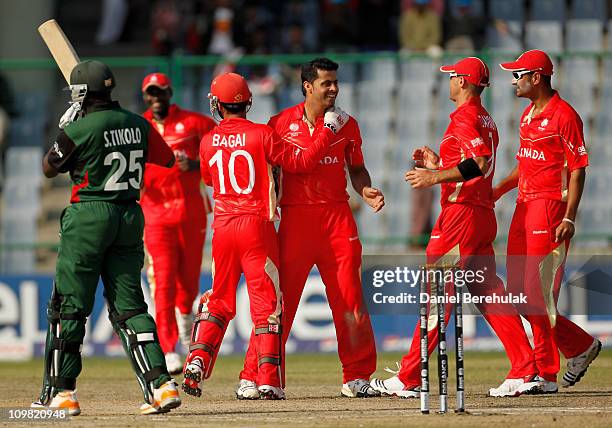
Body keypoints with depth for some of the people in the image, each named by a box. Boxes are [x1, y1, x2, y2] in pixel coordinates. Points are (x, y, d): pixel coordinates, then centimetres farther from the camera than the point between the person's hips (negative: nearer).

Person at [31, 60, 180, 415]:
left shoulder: (80, 129, -12)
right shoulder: (138, 124, 4)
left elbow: (49, 168, 3)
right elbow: (167, 158, 20)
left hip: (88, 218, -5)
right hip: (130, 218, 5)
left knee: (69, 306, 4)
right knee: (128, 306, 8)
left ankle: (61, 392, 7)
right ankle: (161, 384, -6)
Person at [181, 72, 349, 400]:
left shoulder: (208, 142, 4)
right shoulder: (261, 135, -8)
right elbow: (301, 161, -6)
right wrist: (328, 129, 2)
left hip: (223, 226, 3)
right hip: (256, 225, -3)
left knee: (218, 300, 17)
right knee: (266, 302, 0)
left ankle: (197, 362, 2)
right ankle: (268, 380, -6)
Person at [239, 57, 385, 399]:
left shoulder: (347, 125, 9)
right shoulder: (282, 123, 2)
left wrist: (366, 191, -2)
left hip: (337, 215, 2)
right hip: (296, 215, -2)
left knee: (350, 299, 0)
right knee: (277, 300, -5)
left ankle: (357, 377, 11)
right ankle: (253, 377, 0)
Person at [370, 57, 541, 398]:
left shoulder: (464, 117, -11)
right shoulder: (486, 120, 19)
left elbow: (481, 163, -25)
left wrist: (437, 177, -22)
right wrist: (438, 164, 23)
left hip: (461, 212, -10)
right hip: (484, 213, 10)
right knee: (489, 292, 8)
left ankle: (409, 379, -5)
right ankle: (525, 370, 2)